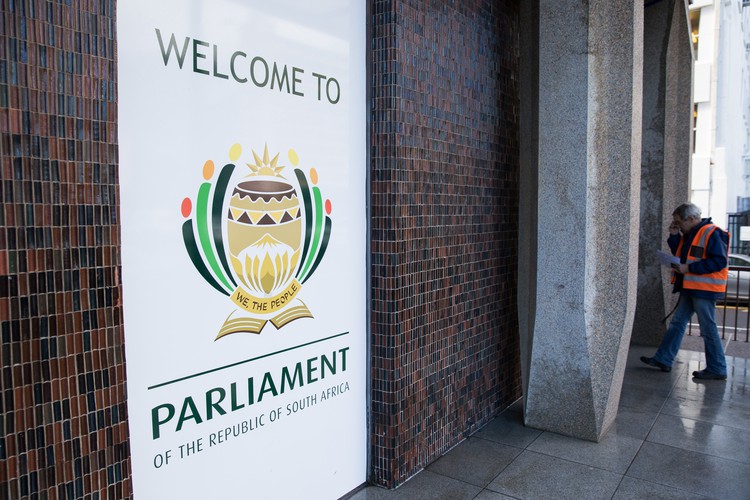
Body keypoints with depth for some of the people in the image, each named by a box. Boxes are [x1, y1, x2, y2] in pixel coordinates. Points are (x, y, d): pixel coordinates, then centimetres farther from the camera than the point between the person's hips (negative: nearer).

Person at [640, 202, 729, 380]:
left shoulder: (711, 233, -15)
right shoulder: (689, 235, 14)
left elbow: (719, 261, -20)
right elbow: (680, 255, 18)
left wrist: (689, 268, -22)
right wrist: (674, 236, 6)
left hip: (704, 290, -9)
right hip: (689, 289, 9)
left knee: (708, 329, -1)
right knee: (677, 323, 9)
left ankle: (717, 369, 11)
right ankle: (663, 359, 14)